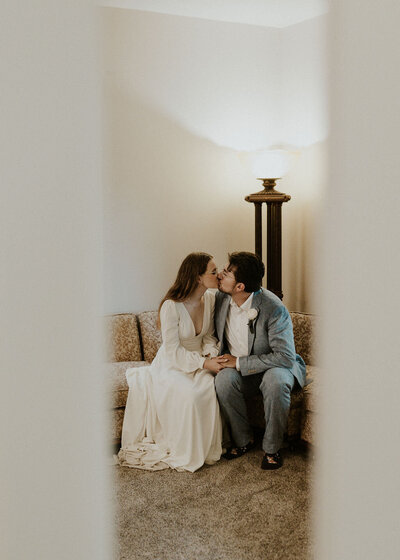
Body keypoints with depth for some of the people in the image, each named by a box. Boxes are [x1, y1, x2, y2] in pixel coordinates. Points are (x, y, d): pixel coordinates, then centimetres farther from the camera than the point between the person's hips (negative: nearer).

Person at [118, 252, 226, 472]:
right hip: (172, 364, -5)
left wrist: (211, 355, -12)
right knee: (188, 393, -34)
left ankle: (204, 448, -8)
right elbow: (172, 351, -20)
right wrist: (204, 364, -25)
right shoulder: (171, 306, -22)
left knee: (210, 388, -28)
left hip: (199, 361, 5)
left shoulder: (210, 299, -3)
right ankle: (184, 453, -13)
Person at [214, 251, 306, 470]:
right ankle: (243, 440, -7)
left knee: (276, 380, -37)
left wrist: (240, 362, -24)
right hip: (238, 369, 4)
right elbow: (217, 335, 13)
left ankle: (271, 448, -16)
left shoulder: (273, 309, -26)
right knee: (224, 379, -29)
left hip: (276, 366, -4)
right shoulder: (220, 299, -8)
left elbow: (285, 357, -26)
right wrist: (223, 358, -6)